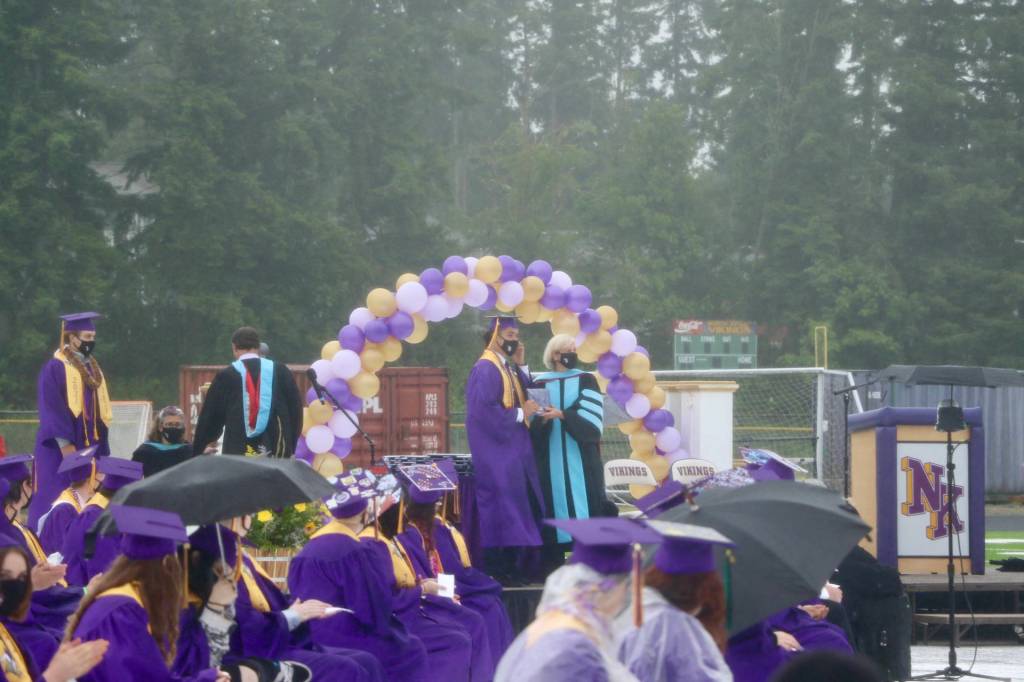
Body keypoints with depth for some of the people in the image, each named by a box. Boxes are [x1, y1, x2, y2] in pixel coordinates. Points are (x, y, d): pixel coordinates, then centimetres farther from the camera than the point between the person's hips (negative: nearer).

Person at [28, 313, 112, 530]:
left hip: (90, 446, 7)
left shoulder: (92, 368, 15)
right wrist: (65, 444, -21)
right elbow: (51, 410, -14)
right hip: (62, 450, -7)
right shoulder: (55, 368, -8)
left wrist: (101, 446, 13)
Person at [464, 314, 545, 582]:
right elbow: (484, 410, -21)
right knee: (500, 507, -9)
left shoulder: (507, 367, 16)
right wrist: (520, 414, -14)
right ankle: (496, 568, -6)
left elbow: (524, 398, 12)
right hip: (496, 451, -10)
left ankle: (510, 565, 12)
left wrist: (520, 366, 6)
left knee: (517, 508, 9)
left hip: (514, 450, 10)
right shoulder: (486, 369, -13)